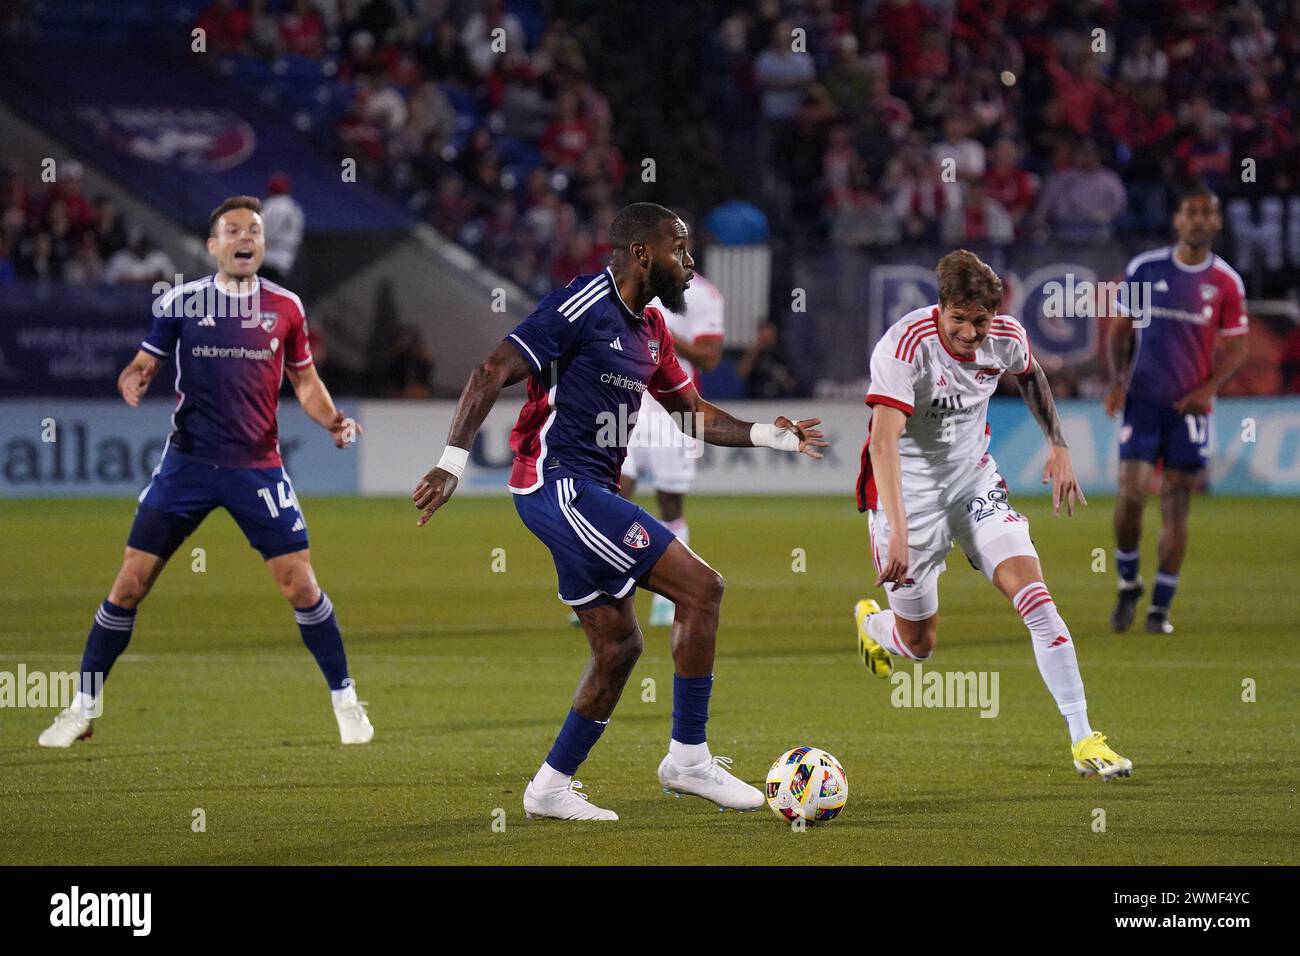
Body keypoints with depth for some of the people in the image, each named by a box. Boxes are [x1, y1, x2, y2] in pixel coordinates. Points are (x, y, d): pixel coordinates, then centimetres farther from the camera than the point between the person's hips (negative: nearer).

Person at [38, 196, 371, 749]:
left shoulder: (285, 307, 3)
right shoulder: (181, 302, 0)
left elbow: (304, 378, 13)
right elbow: (144, 364, 4)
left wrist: (332, 421, -5)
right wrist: (131, 382, -20)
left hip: (258, 468, 0)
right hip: (187, 461, 0)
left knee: (300, 585, -4)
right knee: (130, 583, -3)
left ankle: (345, 698, 14)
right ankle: (83, 707, 8)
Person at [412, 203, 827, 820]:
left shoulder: (650, 328, 15)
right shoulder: (582, 306, -13)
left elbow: (694, 412, 25)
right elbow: (492, 374, -17)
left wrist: (767, 436, 12)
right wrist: (453, 460, -24)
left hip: (588, 493, 10)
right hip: (558, 484, -10)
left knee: (618, 646, 11)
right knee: (700, 585, -13)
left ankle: (551, 788, 18)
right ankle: (688, 758, -8)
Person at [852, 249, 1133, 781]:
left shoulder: (1007, 338, -10)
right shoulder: (905, 346, -27)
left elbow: (1030, 376, 17)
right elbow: (884, 441, -36)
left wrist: (1058, 446, 14)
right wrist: (896, 531, -45)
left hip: (974, 478, 4)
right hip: (910, 491, -4)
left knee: (1034, 594, -17)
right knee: (919, 644, 8)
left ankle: (1083, 740, -15)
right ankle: (872, 624, 48)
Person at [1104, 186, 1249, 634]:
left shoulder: (1226, 283, 1)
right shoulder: (1144, 269, 1)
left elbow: (1235, 348, 5)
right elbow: (1120, 329, 10)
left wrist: (1208, 388, -11)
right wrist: (1116, 380, -5)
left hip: (1191, 407, 0)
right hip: (1143, 399, 0)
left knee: (1176, 508, 1)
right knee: (1130, 494, -11)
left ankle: (1161, 608, 9)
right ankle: (1128, 584, 12)